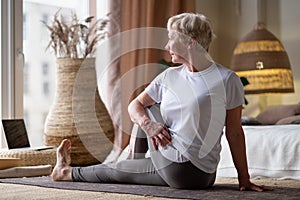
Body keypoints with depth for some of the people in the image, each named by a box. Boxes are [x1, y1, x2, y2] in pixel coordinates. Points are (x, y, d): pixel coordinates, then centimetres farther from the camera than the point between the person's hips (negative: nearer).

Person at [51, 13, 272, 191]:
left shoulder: (227, 80, -10)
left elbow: (234, 132, -7)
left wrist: (244, 180, -4)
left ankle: (69, 173, 28)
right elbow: (134, 106, 11)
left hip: (182, 170, -6)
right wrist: (148, 124, -11)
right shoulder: (169, 76, 7)